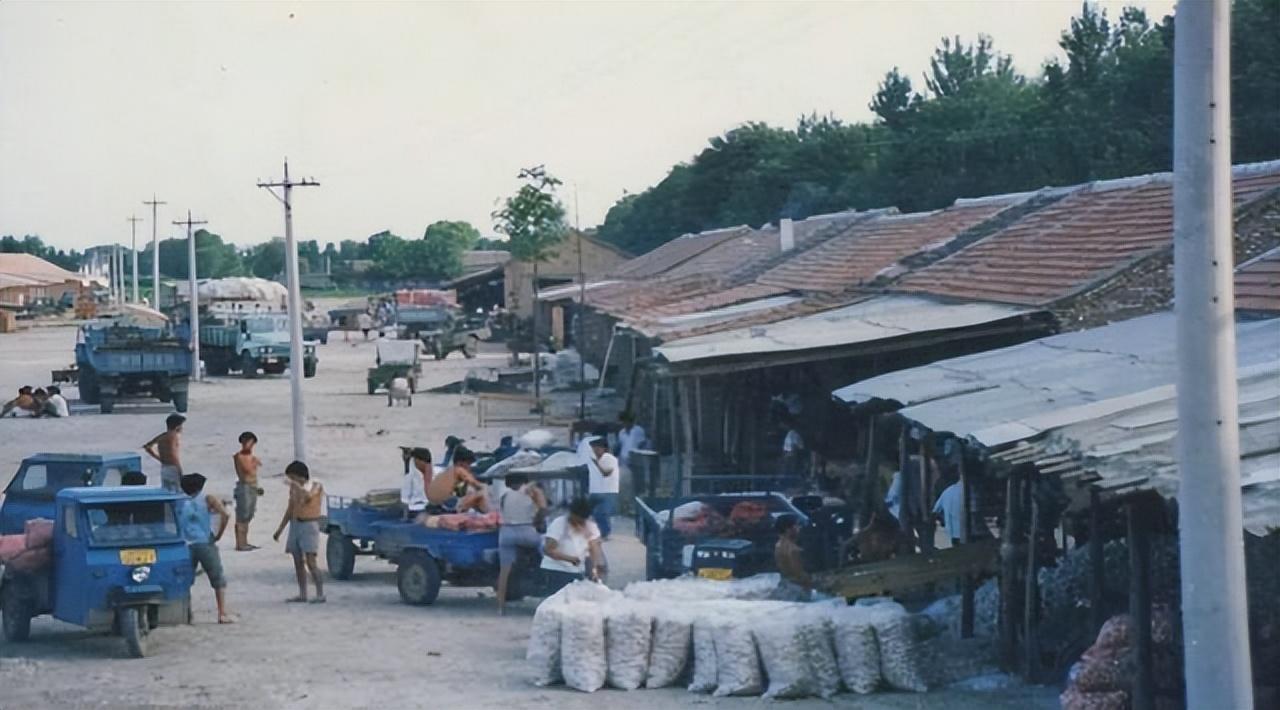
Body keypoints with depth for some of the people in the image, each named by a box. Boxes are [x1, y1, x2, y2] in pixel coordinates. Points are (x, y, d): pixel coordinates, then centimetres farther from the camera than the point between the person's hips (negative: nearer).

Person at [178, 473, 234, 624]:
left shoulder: (180, 503, 11)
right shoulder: (208, 500, 2)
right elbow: (225, 515, -11)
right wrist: (218, 535, -2)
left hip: (186, 547, 3)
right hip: (205, 544, -3)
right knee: (218, 580, 5)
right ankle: (222, 613, -4)